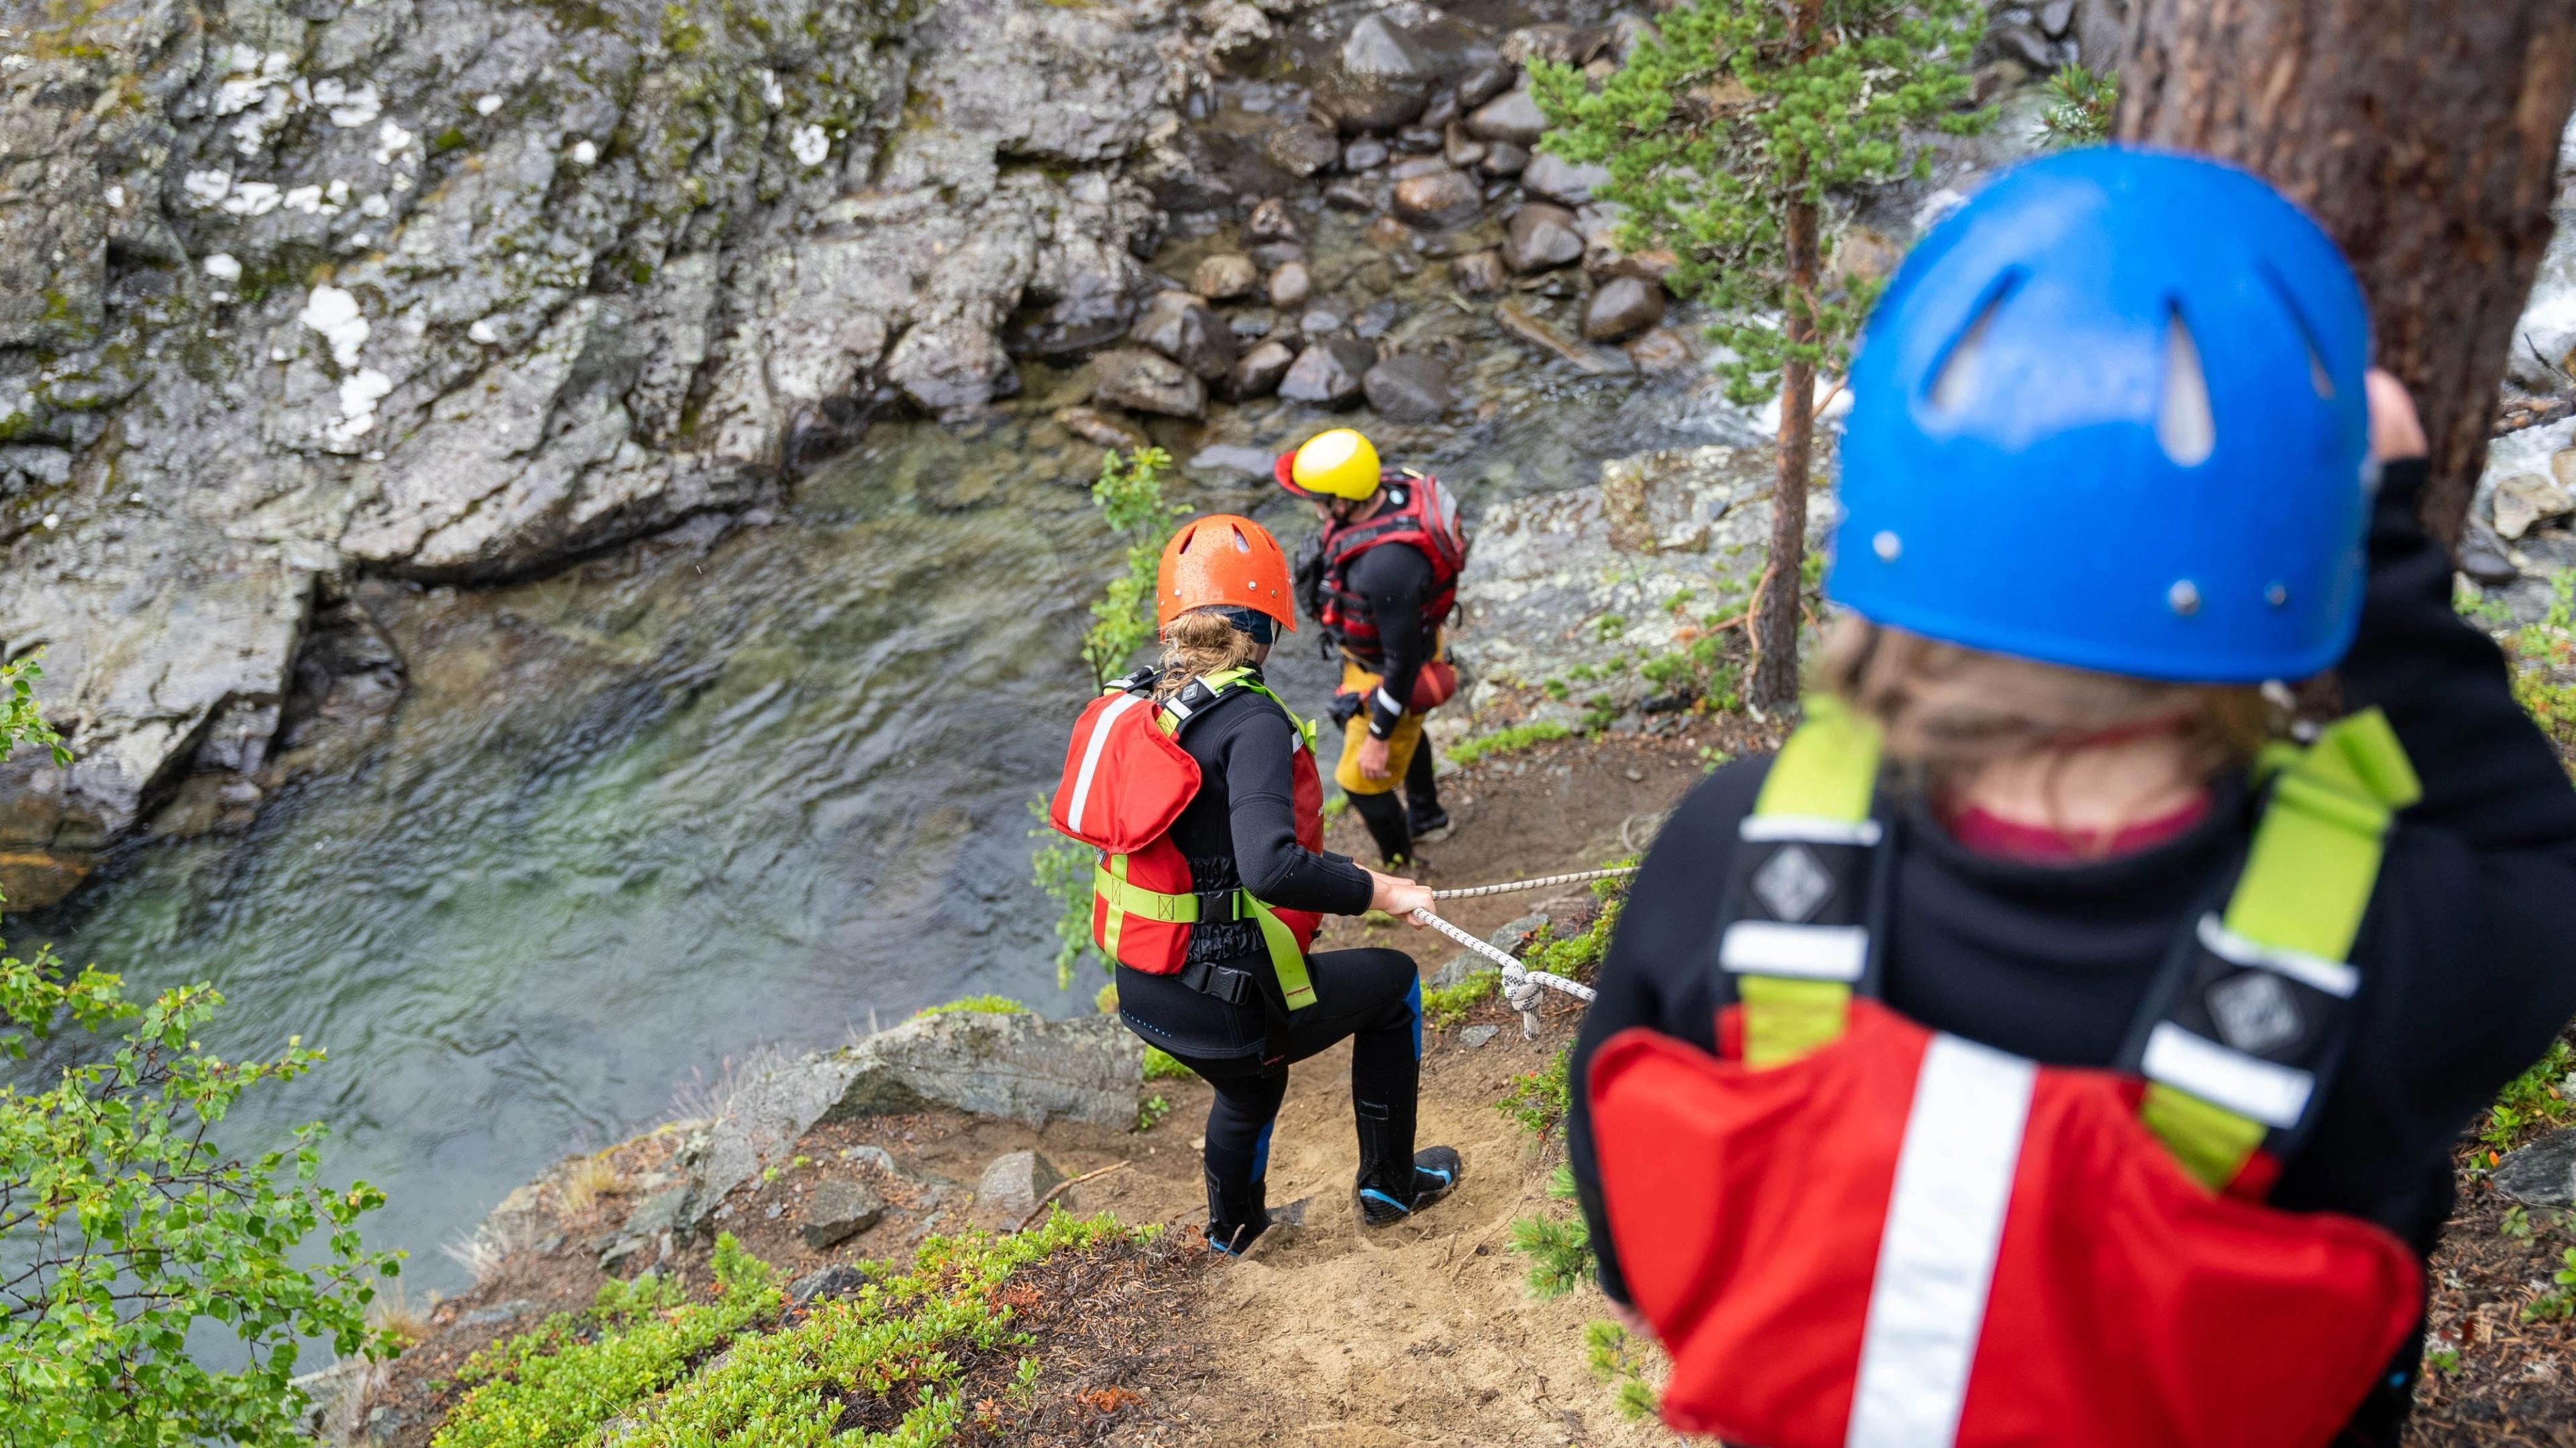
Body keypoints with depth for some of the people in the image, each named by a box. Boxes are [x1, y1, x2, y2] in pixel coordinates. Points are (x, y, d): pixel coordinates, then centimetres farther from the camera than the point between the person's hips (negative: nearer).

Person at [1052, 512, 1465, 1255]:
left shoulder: (1130, 707, 0)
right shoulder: (1252, 722, -22)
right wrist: (1381, 891, -21)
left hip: (1142, 992, 7)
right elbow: (1272, 868, -35)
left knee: (1249, 1090, 37)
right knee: (1393, 980, 20)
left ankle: (1233, 1226, 61)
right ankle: (1389, 1185, 32)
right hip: (1230, 1006, -7)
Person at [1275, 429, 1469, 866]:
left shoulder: (1387, 567, -45)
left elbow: (1404, 660, -34)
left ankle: (1398, 868, 39)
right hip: (1379, 642, 9)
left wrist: (1378, 738, -22)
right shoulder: (1386, 486, -20)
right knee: (1402, 730, 35)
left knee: (1362, 783, 13)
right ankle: (1425, 811, 63)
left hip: (1391, 676, -9)